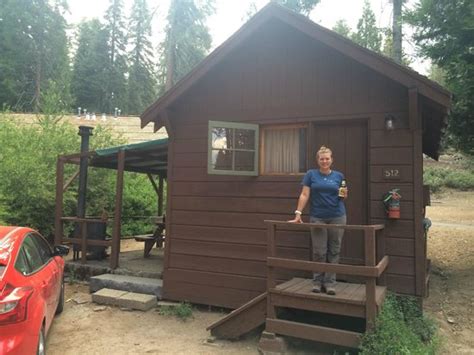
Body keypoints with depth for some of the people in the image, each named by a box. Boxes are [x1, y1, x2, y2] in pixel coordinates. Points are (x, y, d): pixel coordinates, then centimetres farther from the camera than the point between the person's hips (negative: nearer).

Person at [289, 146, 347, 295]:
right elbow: (304, 195, -5)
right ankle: (317, 281, 17)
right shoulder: (311, 174, 0)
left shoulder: (339, 176, 6)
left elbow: (342, 197, 13)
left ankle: (330, 282, 15)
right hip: (317, 218, -2)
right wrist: (298, 213, -12)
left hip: (337, 217, 2)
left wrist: (344, 195, -10)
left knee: (334, 251, 6)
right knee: (319, 252, 2)